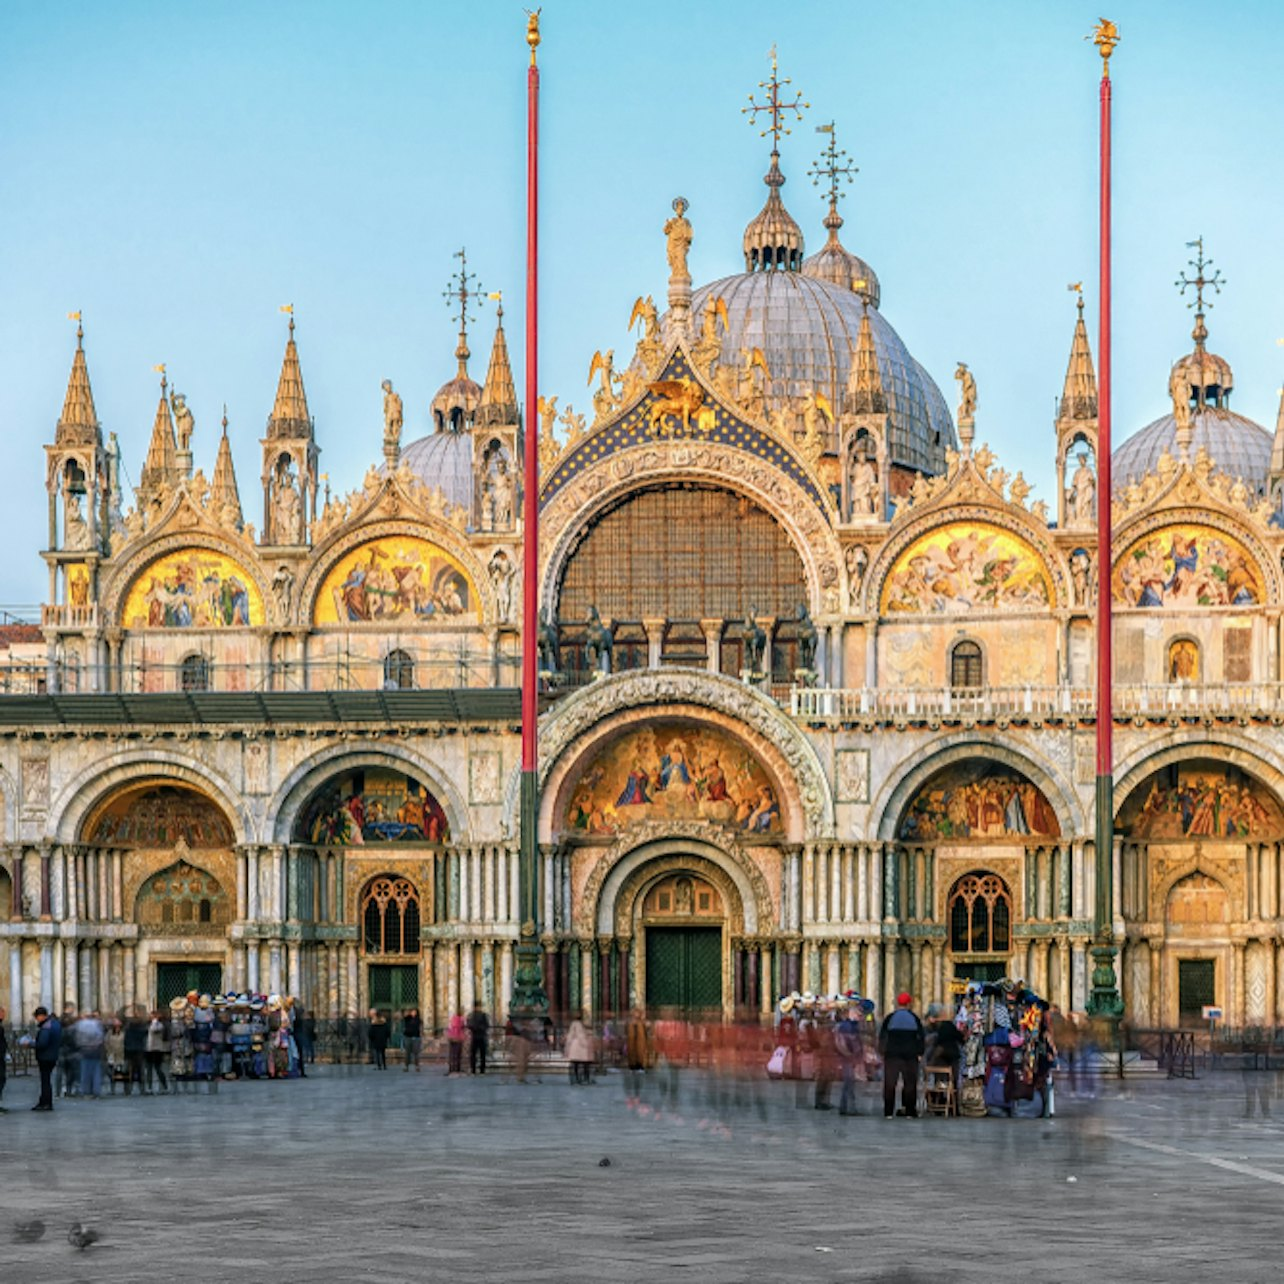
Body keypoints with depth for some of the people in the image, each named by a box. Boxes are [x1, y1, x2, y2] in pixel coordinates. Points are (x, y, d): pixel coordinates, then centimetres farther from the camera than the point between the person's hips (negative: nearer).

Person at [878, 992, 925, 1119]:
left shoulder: (889, 1018, 1)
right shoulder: (914, 1018, 3)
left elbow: (882, 1036, 1)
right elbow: (921, 1037, 5)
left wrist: (882, 1051, 8)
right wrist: (920, 1052, 11)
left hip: (892, 1055, 0)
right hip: (910, 1055, 0)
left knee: (889, 1083, 3)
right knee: (910, 1083, 7)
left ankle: (888, 1112, -2)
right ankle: (910, 1111, 4)